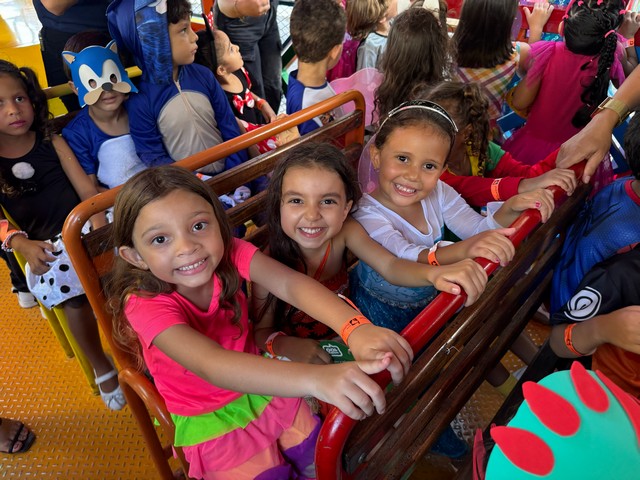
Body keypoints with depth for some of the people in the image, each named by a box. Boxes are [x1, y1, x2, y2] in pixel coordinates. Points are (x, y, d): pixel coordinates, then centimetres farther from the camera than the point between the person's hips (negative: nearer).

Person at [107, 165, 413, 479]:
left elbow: (290, 284, -35)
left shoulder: (229, 252, -19)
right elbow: (211, 364, -45)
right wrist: (316, 378, -60)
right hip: (212, 422, -2)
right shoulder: (145, 303, -29)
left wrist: (356, 328, -54)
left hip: (264, 388, 3)